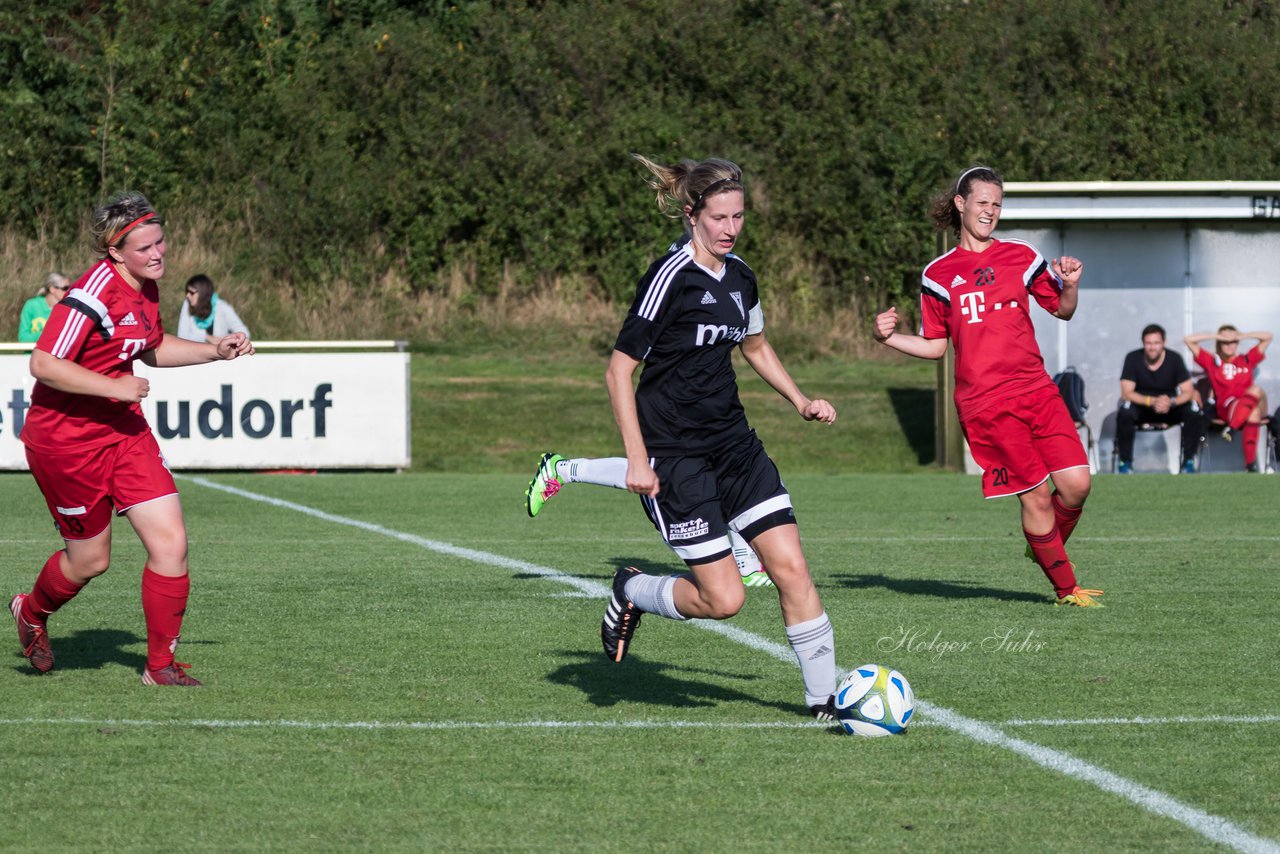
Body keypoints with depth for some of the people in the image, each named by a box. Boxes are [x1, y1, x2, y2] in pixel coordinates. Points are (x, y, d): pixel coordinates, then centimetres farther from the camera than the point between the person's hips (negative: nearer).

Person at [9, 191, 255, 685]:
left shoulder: (146, 287, 4)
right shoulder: (96, 292, -23)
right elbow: (43, 365, -26)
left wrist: (214, 351, 12)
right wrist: (115, 387, -25)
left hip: (124, 431, 7)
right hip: (65, 437, -7)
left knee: (170, 543, -6)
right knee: (90, 559, 7)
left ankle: (161, 665, 6)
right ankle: (32, 613, 40)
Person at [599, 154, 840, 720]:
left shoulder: (739, 276, 8)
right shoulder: (671, 277, -15)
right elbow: (619, 369, -14)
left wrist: (801, 401, 15)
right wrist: (637, 459, -19)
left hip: (733, 444, 7)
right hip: (675, 456, -7)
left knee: (791, 566, -4)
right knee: (723, 599, -9)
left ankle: (824, 698, 4)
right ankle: (631, 593, 19)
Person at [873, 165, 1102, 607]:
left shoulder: (1021, 257, 12)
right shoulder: (938, 275, 8)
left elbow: (1063, 311, 18)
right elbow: (935, 345, 14)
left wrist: (1070, 286, -3)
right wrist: (889, 337, 0)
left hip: (1036, 389, 3)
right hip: (984, 402, -3)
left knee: (1075, 482, -9)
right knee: (1036, 493, -7)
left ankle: (1049, 548, 21)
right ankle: (1065, 588, 7)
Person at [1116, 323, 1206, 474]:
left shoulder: (1174, 359, -9)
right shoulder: (1133, 359, -12)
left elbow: (1188, 392, -11)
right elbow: (1126, 393, -18)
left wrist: (1171, 402, -34)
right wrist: (1152, 401, -34)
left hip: (1170, 409, 1)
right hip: (1142, 408, -1)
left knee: (1194, 412, -27)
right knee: (1125, 413, -34)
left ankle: (1189, 461, -14)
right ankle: (1125, 462, -20)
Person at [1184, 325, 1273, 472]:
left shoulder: (1247, 360, 26)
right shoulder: (1212, 361, 22)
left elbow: (1268, 337, 25)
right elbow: (1189, 340, 17)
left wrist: (1241, 336, 17)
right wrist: (1218, 336, 14)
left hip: (1248, 407, 2)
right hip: (1225, 409, -2)